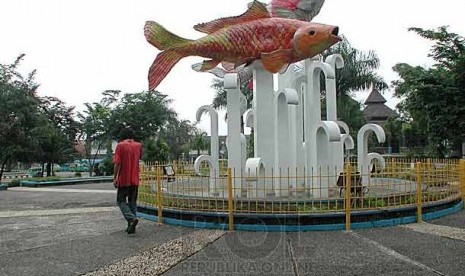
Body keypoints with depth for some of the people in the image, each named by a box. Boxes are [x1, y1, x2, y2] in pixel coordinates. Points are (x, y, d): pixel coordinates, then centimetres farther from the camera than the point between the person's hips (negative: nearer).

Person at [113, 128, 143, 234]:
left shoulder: (120, 145, -8)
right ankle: (131, 226, 12)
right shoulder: (138, 145, 5)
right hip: (135, 179, 4)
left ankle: (132, 218, -15)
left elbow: (117, 163, -11)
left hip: (124, 179, -4)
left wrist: (115, 178, -5)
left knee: (121, 200, 6)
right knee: (133, 202, 12)